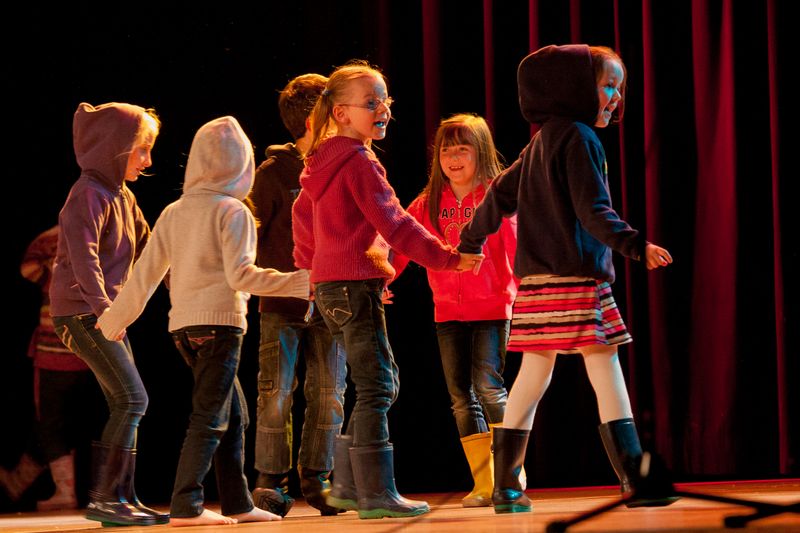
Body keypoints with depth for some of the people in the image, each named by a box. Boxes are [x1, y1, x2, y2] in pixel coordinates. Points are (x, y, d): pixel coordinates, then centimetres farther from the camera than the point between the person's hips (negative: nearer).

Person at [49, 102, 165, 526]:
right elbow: (83, 254, -24)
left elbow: (147, 249, 24)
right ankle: (102, 498, -13)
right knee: (132, 399, -14)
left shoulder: (122, 197, 17)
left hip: (107, 313, 10)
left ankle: (123, 499, 11)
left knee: (125, 405, 8)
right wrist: (102, 304, -32)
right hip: (81, 312, -10)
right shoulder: (90, 193, -13)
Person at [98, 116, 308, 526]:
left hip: (183, 325, 7)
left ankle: (237, 503, 16)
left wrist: (114, 319, 24)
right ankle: (186, 506, -10)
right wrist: (298, 283, -14)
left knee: (234, 415, 14)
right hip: (220, 322, -7)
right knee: (209, 418, -5)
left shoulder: (173, 212, 12)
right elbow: (240, 275, -16)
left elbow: (146, 274, 13)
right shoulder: (233, 211, -7)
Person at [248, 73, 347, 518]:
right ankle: (272, 484, 4)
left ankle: (317, 478, 12)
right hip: (282, 304, -4)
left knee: (329, 394, 2)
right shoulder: (275, 173, -4)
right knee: (276, 394, -4)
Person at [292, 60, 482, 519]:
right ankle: (376, 495, -7)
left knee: (382, 382, 14)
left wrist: (310, 266, 35)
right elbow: (393, 223, -19)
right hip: (355, 284, -10)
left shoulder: (324, 162, 15)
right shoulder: (360, 162, -13)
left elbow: (303, 215, 26)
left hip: (330, 286, 10)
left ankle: (348, 485, 14)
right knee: (376, 386, -7)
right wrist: (446, 257, -19)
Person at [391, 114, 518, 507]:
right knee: (461, 396, 5)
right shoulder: (428, 204, 8)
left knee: (487, 387, -14)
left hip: (491, 308, -5)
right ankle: (484, 485, 11)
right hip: (447, 312, 5)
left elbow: (516, 247, -9)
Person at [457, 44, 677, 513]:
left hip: (538, 278, 9)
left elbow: (500, 194, 23)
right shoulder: (579, 138, -10)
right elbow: (593, 212, -18)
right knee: (606, 369, -10)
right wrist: (637, 246, -24)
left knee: (534, 374, 11)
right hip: (574, 277, -9)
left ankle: (506, 487, 12)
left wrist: (471, 242, 32)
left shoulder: (542, 141, 18)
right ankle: (635, 479, -15)